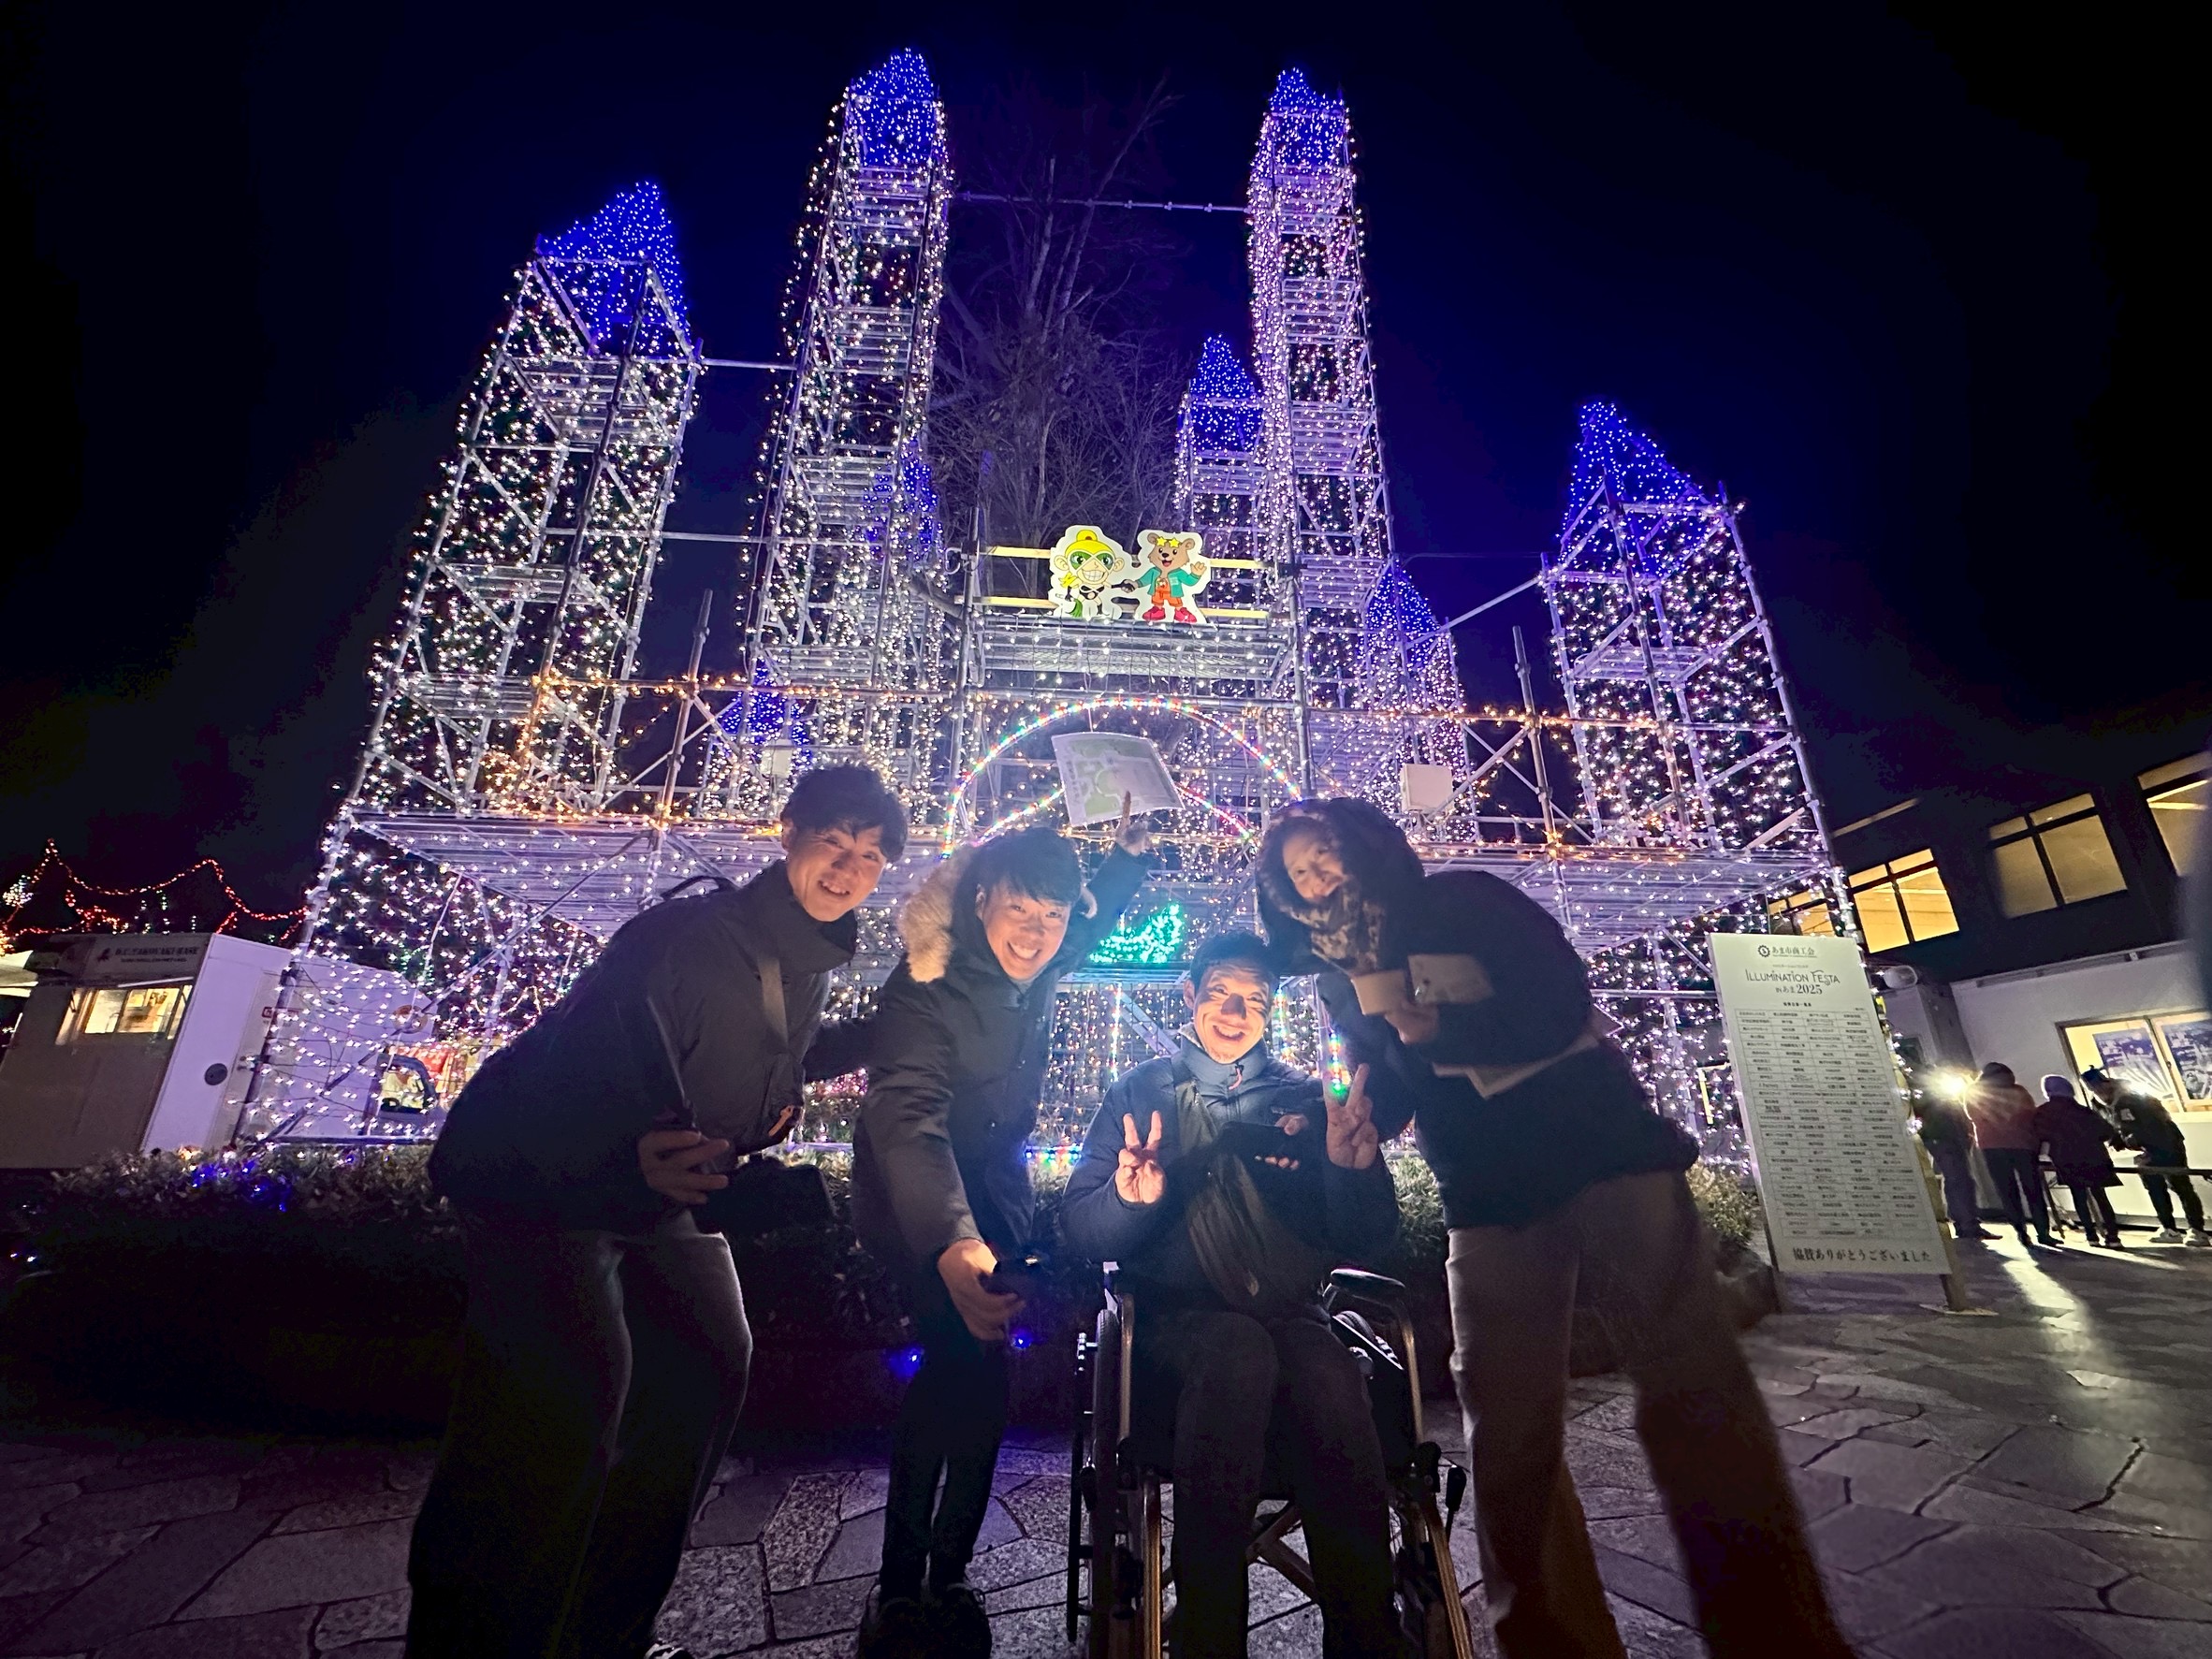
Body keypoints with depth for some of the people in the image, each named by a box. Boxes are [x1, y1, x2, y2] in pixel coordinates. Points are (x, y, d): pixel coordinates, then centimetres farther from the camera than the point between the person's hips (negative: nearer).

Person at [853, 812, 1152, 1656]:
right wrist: (953, 1244, -57)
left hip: (995, 1189, 6)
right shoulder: (926, 988, -28)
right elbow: (908, 1122, -42)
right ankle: (904, 1589, 3)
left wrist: (1131, 849, -3)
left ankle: (944, 1576, 27)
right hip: (920, 1205, -6)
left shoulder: (1029, 969, -9)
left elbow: (1098, 913, 13)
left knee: (974, 1373, 10)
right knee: (968, 1368, -17)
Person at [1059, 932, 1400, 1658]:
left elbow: (1363, 1241, 6)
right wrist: (1131, 1199, -21)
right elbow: (1078, 1227, 1)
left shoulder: (1304, 1098, 11)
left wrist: (1352, 1168, -16)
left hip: (1292, 1314, 2)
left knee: (1330, 1375, -30)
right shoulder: (1142, 1092, 8)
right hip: (1177, 1319, -1)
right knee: (1240, 1348, -33)